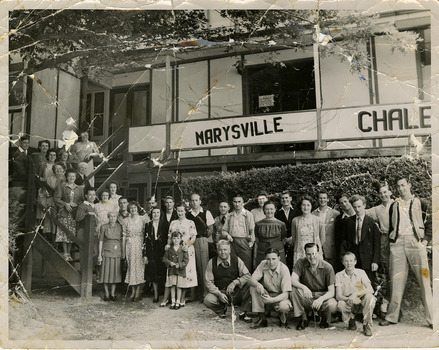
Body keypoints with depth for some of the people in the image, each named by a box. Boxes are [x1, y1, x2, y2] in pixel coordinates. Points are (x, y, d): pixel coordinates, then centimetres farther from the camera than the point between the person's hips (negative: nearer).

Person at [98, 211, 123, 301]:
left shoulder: (120, 227, 3)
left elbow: (121, 240, 9)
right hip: (107, 252, -2)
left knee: (115, 273, 6)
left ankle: (112, 294, 17)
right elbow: (101, 241, 0)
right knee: (106, 273, 3)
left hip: (117, 253, 2)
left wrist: (123, 253, 6)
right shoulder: (104, 227, -2)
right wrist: (100, 254, -2)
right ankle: (107, 294, 15)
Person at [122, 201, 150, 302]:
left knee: (139, 266, -3)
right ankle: (133, 291, 14)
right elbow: (124, 235, 7)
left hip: (140, 245, -2)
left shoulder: (143, 218, 0)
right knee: (131, 266, 3)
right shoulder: (126, 220, 6)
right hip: (130, 246, 2)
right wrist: (123, 250, 6)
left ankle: (138, 292, 6)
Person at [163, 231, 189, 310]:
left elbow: (186, 260, -4)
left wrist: (180, 265, -17)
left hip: (180, 270, -2)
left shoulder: (183, 249, -2)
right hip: (171, 270, 2)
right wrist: (170, 263, -10)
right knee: (172, 286, 7)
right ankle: (173, 302, 18)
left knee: (179, 287, 3)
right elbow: (165, 258, 7)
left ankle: (178, 302, 13)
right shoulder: (169, 250, 5)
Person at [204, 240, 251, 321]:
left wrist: (235, 282, -23)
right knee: (207, 300, -29)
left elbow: (247, 276, -8)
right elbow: (209, 282, -5)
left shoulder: (236, 260, -4)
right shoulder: (212, 262, -4)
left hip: (235, 293, 0)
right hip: (219, 291, 0)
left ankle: (244, 313, -11)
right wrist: (219, 294, -19)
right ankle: (222, 309, 7)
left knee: (248, 285, -26)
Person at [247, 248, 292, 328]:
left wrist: (272, 300, -41)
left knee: (284, 306, -36)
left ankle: (282, 317, 3)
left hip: (280, 297, -4)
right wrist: (258, 285, -38)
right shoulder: (263, 264, -10)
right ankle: (262, 318, -12)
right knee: (253, 287, -22)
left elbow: (285, 293, -24)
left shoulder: (284, 269, -21)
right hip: (267, 294, 4)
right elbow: (251, 279, -15)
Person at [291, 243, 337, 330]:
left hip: (323, 296, -1)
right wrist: (303, 287, -39)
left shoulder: (327, 267, -11)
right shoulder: (301, 262, -8)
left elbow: (331, 292, -13)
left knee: (332, 305, -33)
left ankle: (324, 319, 6)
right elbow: (293, 280, -18)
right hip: (306, 298, 1)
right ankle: (303, 319, -9)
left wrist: (321, 299, -34)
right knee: (295, 289, -28)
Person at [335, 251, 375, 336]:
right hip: (349, 304, 0)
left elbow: (370, 290, -15)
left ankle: (367, 325, -13)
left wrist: (356, 294, -29)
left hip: (361, 303, 0)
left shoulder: (361, 272, -3)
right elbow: (338, 296, -12)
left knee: (370, 297, -31)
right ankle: (350, 320, 2)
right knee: (340, 304, -33)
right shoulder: (339, 275, -4)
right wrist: (348, 299, -33)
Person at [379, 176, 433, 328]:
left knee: (424, 279, -5)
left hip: (415, 242, -2)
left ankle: (431, 317, 3)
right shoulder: (394, 206, 19)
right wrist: (391, 241, 10)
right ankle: (392, 316, 9)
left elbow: (429, 223, 6)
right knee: (396, 280, 3)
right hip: (397, 244, 3)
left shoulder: (421, 203, 10)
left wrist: (426, 240, -5)